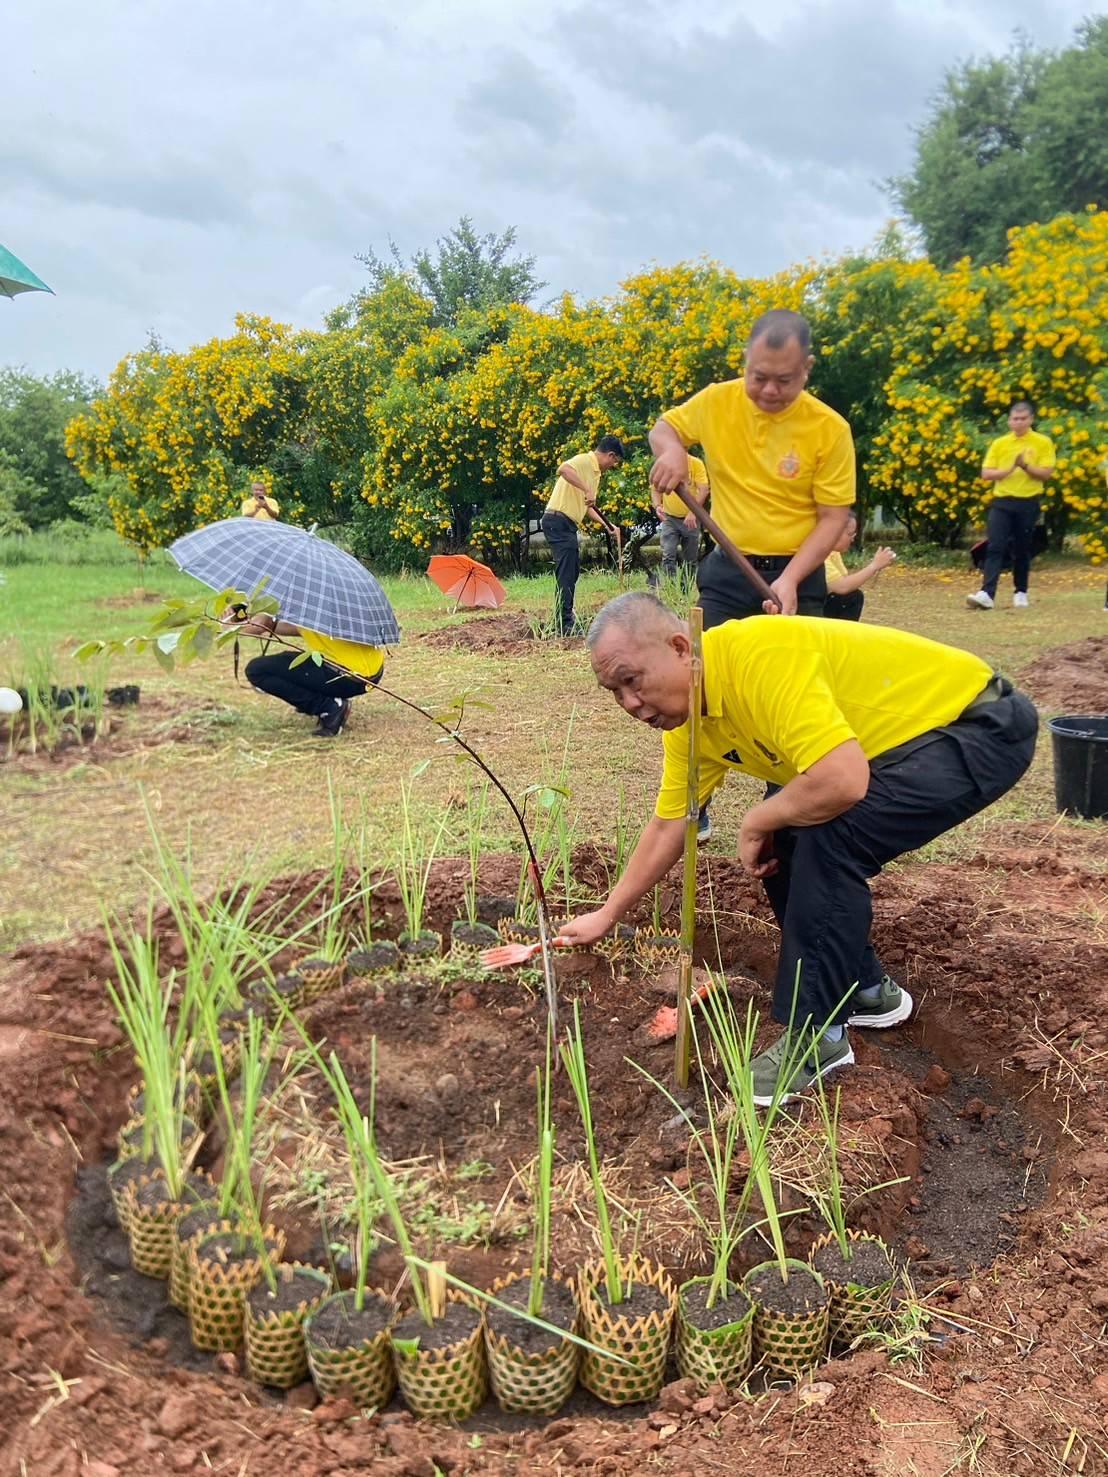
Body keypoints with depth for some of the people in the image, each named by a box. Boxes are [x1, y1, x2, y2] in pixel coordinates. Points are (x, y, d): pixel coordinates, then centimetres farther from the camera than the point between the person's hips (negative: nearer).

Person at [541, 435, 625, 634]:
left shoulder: (595, 471, 20)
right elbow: (563, 469, -32)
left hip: (568, 525, 10)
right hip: (558, 521, -10)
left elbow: (586, 507, 29)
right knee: (566, 572, -13)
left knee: (572, 571, 16)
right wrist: (586, 489, -33)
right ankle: (564, 623, -14)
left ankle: (565, 618, 26)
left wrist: (605, 524, 21)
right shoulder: (584, 461, -10)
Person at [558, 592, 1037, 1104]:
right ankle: (862, 989, 22)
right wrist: (607, 915, 17)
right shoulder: (685, 721, -2)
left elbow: (842, 782, -40)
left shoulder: (759, 655, -31)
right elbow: (668, 825, 11)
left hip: (984, 723, -9)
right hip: (910, 737, 9)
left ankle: (817, 1034, -10)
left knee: (828, 835, -25)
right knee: (783, 838, 3)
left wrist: (756, 822, -21)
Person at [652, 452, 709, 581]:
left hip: (690, 519, 0)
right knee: (668, 556, -12)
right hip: (669, 518, 0)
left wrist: (693, 512, -25)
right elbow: (655, 489, 9)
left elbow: (704, 489, -13)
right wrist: (657, 505, -11)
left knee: (690, 560, 7)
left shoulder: (696, 464, -6)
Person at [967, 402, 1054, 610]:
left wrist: (1025, 465, -18)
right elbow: (985, 474, 1)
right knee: (995, 547, -11)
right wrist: (1009, 469, -13)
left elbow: (1046, 473, -5)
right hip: (1002, 502, 1)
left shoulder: (1043, 443, 2)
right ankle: (987, 594, -20)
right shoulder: (999, 443, 7)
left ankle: (1020, 592, 22)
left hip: (1028, 503, -1)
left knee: (1022, 551, 7)